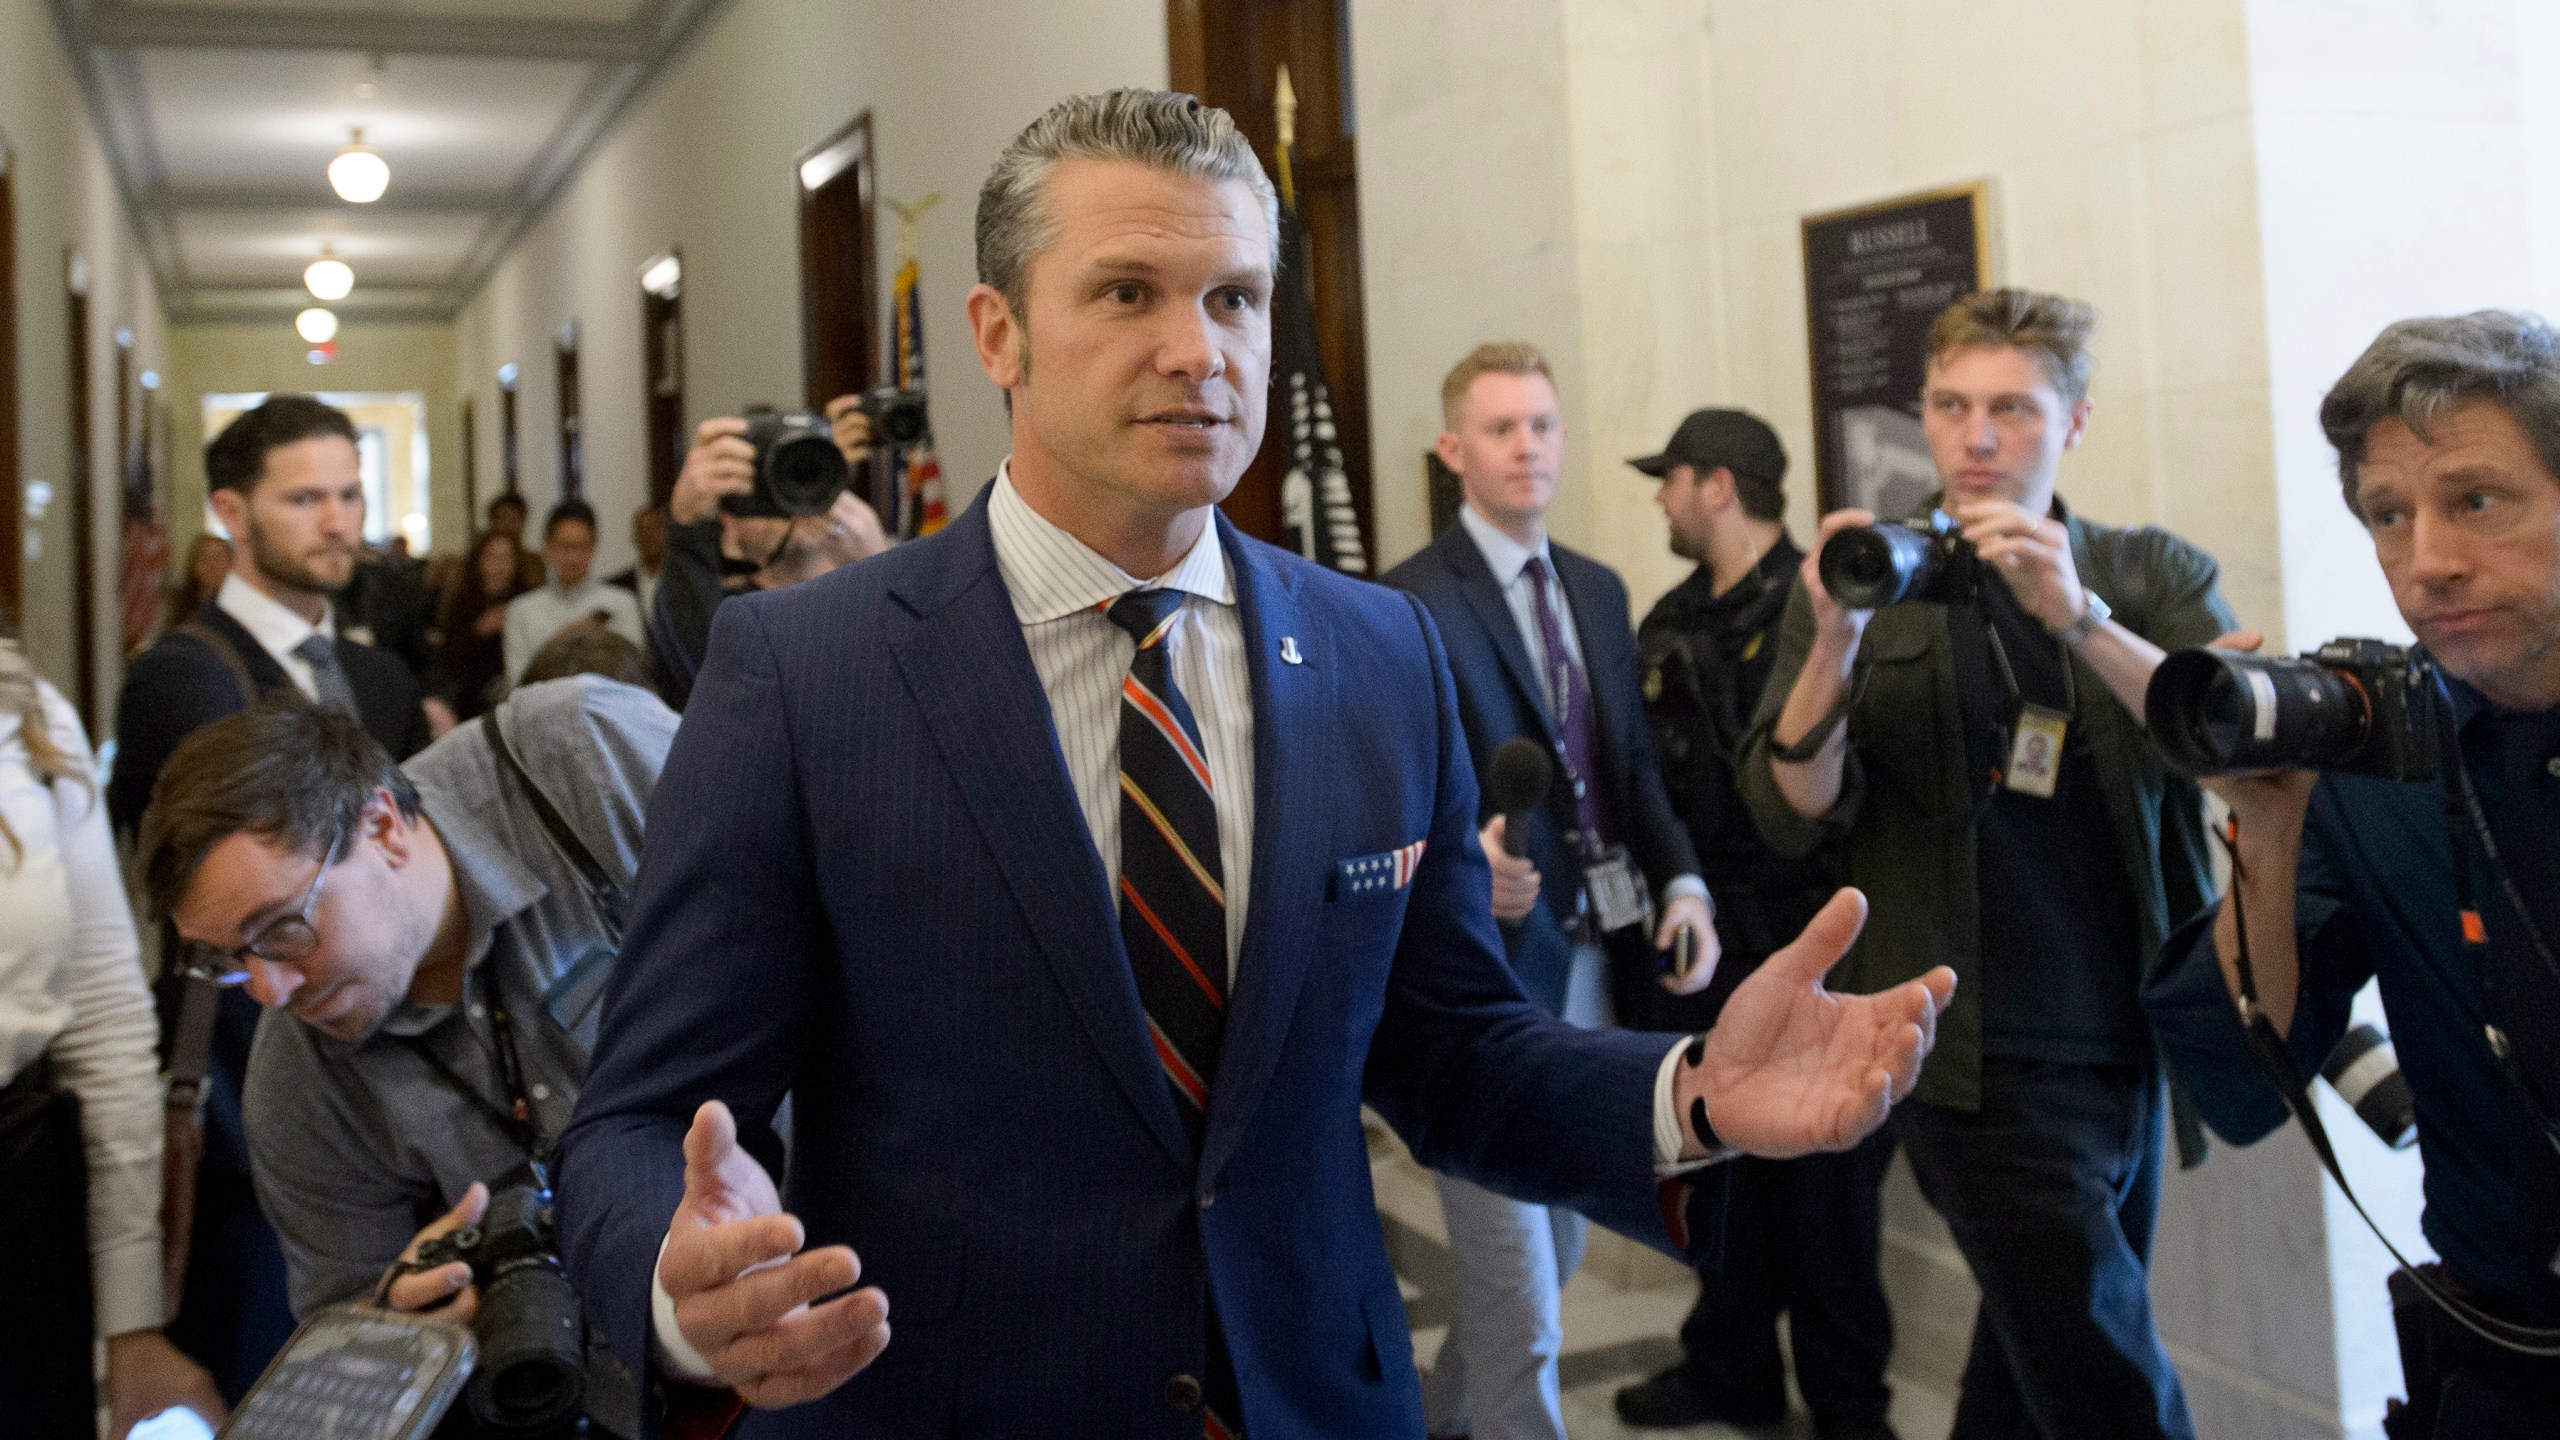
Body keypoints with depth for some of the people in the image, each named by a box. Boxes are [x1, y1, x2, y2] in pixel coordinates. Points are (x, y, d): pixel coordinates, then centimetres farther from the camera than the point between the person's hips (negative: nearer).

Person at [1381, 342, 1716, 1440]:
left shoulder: (1599, 591, 13)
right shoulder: (1409, 604, -11)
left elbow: (1631, 762, 14)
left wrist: (1680, 878, -1)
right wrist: (1466, 858, -35)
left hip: (1595, 966, 8)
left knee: (1553, 1250, 21)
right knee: (1520, 1305, 0)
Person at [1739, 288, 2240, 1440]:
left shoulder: (2156, 576, 5)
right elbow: (1790, 817, -6)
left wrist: (2075, 615, -26)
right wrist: (1837, 640, -22)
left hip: (2133, 1048, 3)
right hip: (1983, 1066, -3)